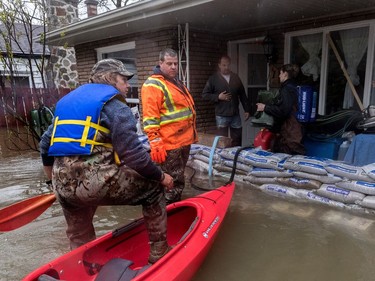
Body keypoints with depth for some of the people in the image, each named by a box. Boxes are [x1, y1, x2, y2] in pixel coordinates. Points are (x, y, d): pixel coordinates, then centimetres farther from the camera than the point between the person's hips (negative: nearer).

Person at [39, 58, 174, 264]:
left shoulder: (68, 100, 20)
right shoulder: (113, 105, -4)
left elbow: (46, 143, 20)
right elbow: (131, 153, -13)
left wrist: (54, 175, 36)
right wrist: (160, 176, 1)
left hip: (64, 185, 8)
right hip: (96, 181, -8)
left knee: (80, 241, 29)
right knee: (153, 188, 11)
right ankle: (159, 253, 18)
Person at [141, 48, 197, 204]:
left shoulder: (177, 82, 18)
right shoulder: (153, 85, -13)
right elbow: (150, 118, -20)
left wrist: (192, 134, 25)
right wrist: (155, 143, -24)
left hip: (184, 140, 10)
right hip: (169, 143, -9)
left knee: (178, 180, 20)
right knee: (173, 183, -2)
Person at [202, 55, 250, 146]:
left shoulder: (235, 77, 10)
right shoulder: (213, 78, -2)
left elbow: (242, 95, 14)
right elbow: (205, 94, -2)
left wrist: (246, 110, 11)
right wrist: (218, 97, -15)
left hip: (235, 114, 4)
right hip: (221, 115, -4)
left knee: (237, 139, 11)